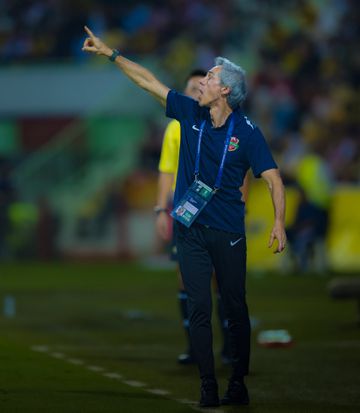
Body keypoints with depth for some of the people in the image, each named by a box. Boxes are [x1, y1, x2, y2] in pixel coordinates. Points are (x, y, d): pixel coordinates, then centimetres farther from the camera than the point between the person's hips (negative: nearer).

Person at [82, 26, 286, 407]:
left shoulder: (246, 132, -9)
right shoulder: (191, 114, 2)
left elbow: (272, 177, -12)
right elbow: (148, 80, 7)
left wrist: (279, 221, -25)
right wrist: (109, 53, 7)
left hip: (228, 233, -3)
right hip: (191, 231, 3)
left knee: (235, 308, 6)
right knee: (199, 309, -3)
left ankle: (238, 383, 15)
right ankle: (208, 388, -3)